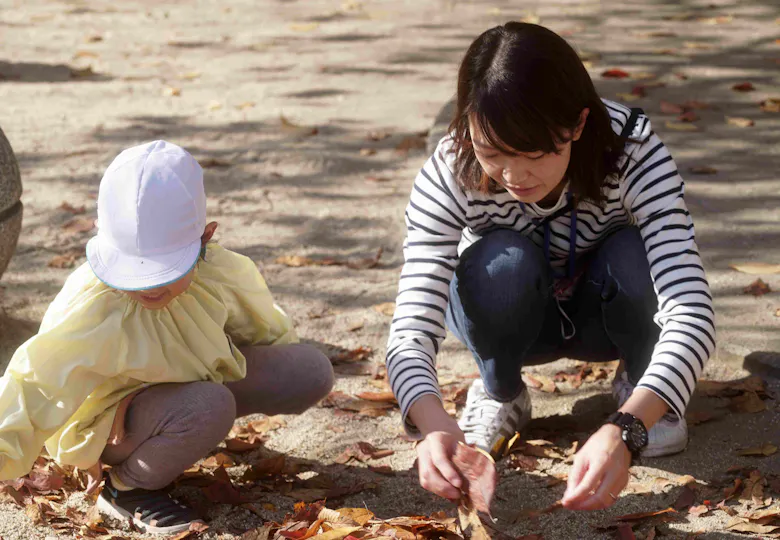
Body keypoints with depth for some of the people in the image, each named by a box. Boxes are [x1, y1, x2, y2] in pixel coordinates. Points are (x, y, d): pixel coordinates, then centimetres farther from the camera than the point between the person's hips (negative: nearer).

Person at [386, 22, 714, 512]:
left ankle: (637, 383, -3)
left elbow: (692, 313, -43)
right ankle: (500, 395, -5)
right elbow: (411, 328, -37)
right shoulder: (451, 174, -32)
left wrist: (625, 431, -60)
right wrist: (433, 424, -59)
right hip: (507, 317, 0)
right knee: (504, 262, -35)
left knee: (634, 254, -34)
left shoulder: (634, 152, -34)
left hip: (605, 313, 0)